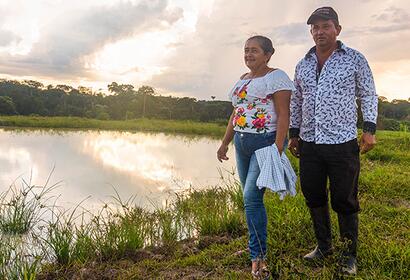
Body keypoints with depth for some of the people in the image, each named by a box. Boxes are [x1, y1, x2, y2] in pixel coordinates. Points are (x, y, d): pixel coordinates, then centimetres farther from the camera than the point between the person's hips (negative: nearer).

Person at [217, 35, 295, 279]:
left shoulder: (276, 77, -7)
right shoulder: (243, 80, 17)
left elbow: (283, 114, -14)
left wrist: (277, 149, -22)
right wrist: (225, 143, 18)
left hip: (266, 142, -8)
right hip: (242, 143, 8)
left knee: (252, 197, -11)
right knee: (251, 198, 11)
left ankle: (258, 257, 3)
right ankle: (257, 247, 24)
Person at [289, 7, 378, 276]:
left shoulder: (355, 59, 1)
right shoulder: (303, 65, 11)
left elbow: (369, 95, 5)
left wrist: (369, 130, -6)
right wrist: (294, 134, 15)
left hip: (343, 143, -4)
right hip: (309, 143, 4)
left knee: (344, 201, 2)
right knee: (314, 197, 11)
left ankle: (350, 255, 20)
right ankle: (324, 245, 29)